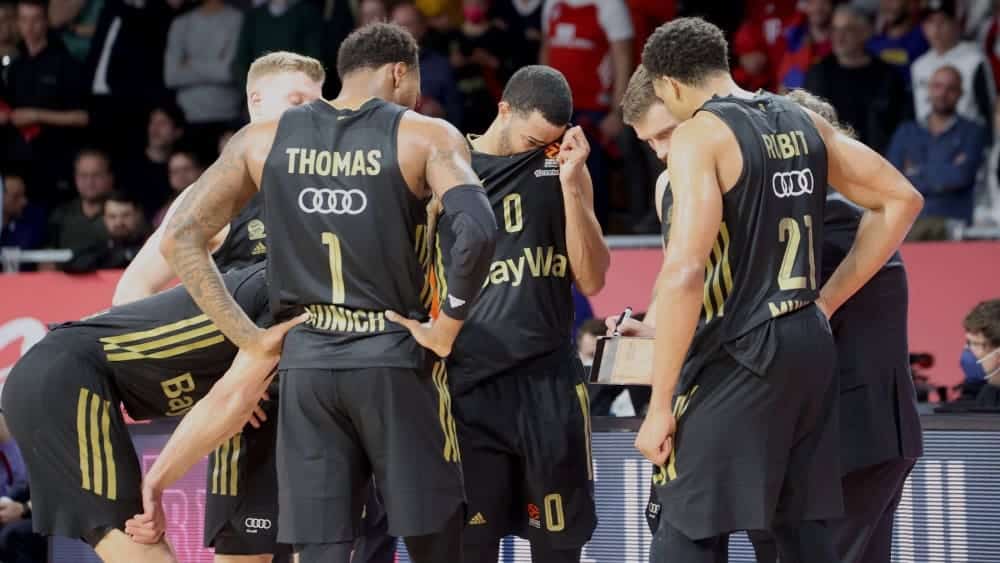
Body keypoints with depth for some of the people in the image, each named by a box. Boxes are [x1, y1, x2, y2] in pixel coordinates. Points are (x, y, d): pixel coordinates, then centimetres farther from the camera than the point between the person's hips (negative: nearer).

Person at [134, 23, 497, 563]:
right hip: (396, 357, -3)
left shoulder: (263, 139, 8)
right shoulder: (426, 137, -2)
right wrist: (447, 327, -7)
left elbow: (181, 238, 5)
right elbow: (477, 231, -19)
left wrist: (251, 338, 4)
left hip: (306, 362, 3)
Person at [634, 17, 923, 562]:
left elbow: (684, 273, -21)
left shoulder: (700, 134, -12)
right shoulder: (803, 123, 10)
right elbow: (901, 200, 18)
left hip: (739, 357, -7)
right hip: (809, 345, 8)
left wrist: (659, 406, -18)